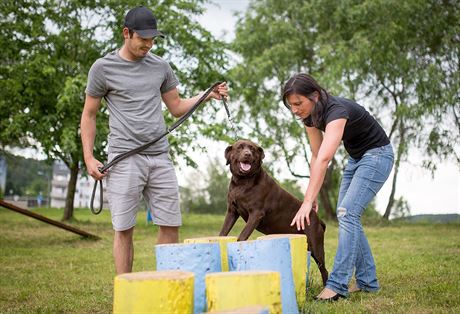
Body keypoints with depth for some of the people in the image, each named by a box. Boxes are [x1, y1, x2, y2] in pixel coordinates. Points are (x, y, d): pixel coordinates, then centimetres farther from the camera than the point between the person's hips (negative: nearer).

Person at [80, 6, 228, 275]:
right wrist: (89, 158, -2)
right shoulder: (103, 68, 2)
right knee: (124, 229, -1)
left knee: (171, 225, 3)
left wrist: (208, 95, 3)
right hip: (124, 158, -4)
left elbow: (177, 107, 19)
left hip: (160, 157, 4)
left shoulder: (160, 66, 13)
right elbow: (89, 114, 7)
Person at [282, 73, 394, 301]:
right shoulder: (310, 116, -7)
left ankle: (337, 285, -19)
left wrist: (307, 201, -50)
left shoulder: (337, 110, -34)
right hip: (356, 157, 9)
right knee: (345, 215, 4)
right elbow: (316, 156, 0)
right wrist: (312, 195, -4)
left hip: (377, 155, -9)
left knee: (347, 212, -19)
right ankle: (368, 281, 11)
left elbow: (324, 159, -44)